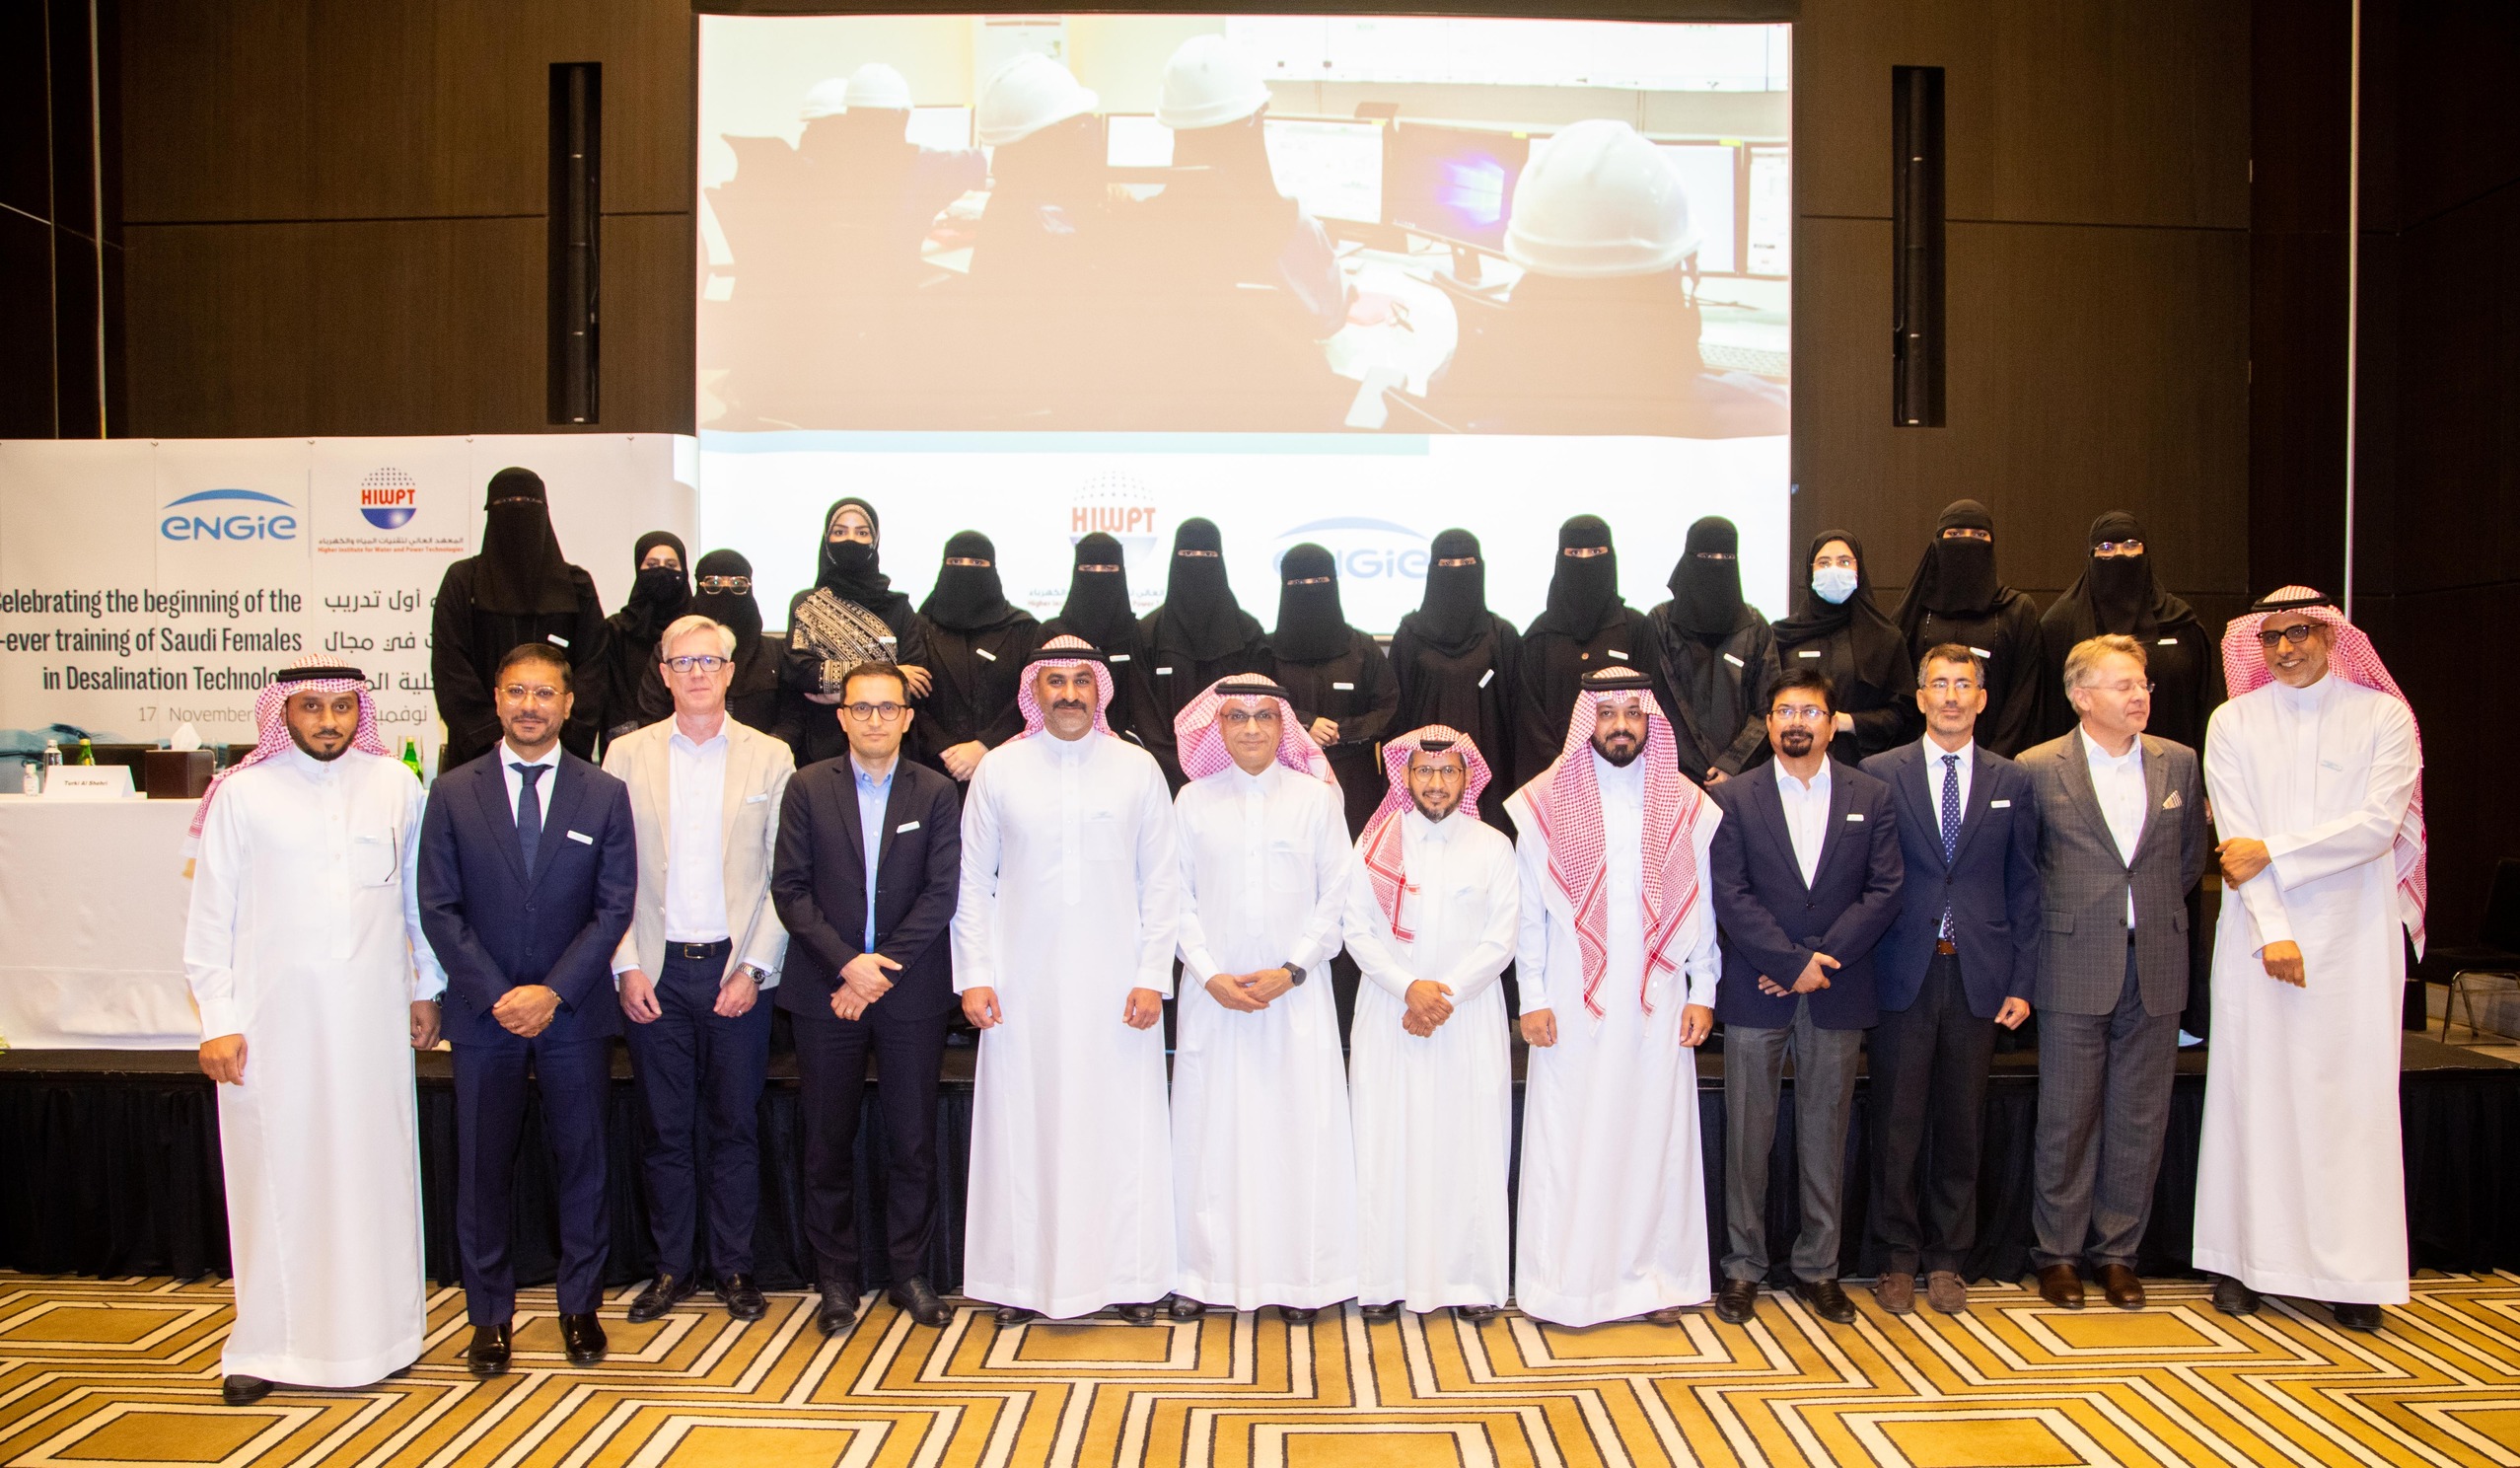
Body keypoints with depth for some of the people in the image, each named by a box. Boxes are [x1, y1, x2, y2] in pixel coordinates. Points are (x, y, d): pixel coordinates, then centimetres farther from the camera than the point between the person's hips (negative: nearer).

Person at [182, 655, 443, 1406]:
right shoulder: (241, 793, -1)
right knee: (274, 1173, 4)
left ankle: (379, 1326, 22)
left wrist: (425, 987, 14)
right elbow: (211, 915, 2)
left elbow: (419, 892, 12)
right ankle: (267, 1341, 17)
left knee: (375, 1167, 8)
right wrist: (218, 1020, -2)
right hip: (273, 1014, -1)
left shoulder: (395, 785, 4)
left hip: (371, 1012, 2)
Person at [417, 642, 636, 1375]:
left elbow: (615, 907, -2)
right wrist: (496, 994, -10)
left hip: (574, 1013, 0)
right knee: (483, 1169, 6)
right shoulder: (453, 793, 3)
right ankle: (489, 1316, 20)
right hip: (483, 1013, 0)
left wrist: (553, 991, -12)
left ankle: (581, 1307, 20)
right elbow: (438, 908, 0)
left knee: (581, 1162, 7)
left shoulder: (604, 795, 2)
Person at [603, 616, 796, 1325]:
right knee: (665, 1128, 9)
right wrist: (626, 966, -5)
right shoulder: (627, 755, 4)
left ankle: (734, 1265, 20)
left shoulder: (770, 758, 2)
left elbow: (784, 878, -1)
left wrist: (754, 967, -8)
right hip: (655, 972, 1)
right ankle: (673, 1265, 23)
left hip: (736, 968, -1)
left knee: (736, 1126, 7)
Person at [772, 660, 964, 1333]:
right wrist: (846, 963, -12)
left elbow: (941, 893, -4)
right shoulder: (808, 787, 4)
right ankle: (837, 1278, 21)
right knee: (828, 1144, 8)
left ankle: (908, 1272, 20)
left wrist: (883, 970, -11)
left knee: (913, 1143, 6)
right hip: (824, 994, 0)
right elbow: (789, 888, -1)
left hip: (910, 994, 0)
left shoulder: (936, 792, 3)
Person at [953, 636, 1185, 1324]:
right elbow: (972, 881, 7)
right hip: (1023, 983, 1)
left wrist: (1152, 976, -2)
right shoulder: (999, 769, 4)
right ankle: (1021, 1276, 16)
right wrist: (974, 976, 0)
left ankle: (1129, 1275, 15)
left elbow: (1162, 881, 4)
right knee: (1021, 1125, 3)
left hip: (1115, 981, 0)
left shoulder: (1138, 768, 3)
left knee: (1120, 1124, 2)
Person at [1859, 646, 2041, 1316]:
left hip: (1978, 977, 2)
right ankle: (1898, 1259, 16)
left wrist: (2021, 981, 3)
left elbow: (2024, 886, 8)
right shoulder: (1880, 774, 2)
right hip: (1903, 975, -2)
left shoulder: (2011, 781, 8)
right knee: (1897, 1126, 3)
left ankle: (1947, 1260, 22)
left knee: (1960, 1125, 9)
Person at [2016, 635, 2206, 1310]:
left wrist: (2156, 915, 13)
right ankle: (2058, 1252, 16)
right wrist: (2062, 919, 6)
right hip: (2075, 969, -3)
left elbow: (2190, 858, 17)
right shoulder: (2039, 768, -4)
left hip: (2157, 968, 3)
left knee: (2140, 1120, 8)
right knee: (2068, 1119, 4)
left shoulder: (2179, 763, 6)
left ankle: (2117, 1250, 21)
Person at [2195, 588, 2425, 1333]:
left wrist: (2272, 851, -11)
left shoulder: (2384, 717, 4)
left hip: (2355, 935, -1)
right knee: (2253, 1090, 2)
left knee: (2355, 1095, 0)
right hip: (2259, 931, 1)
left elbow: (2378, 826, -8)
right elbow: (2237, 836, -2)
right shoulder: (2233, 723, 6)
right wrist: (2272, 930, -10)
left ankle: (2353, 1271, 8)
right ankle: (2244, 1258, 9)